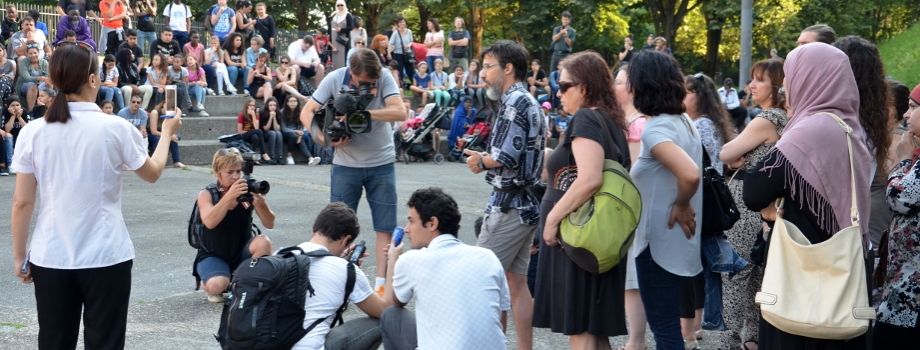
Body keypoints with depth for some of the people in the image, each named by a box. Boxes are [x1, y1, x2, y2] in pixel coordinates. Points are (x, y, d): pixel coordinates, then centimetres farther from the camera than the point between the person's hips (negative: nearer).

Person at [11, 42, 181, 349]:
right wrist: (167, 132, 26)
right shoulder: (116, 128, -8)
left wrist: (19, 256, 11)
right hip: (105, 257, -2)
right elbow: (153, 173, 10)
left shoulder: (33, 132, -3)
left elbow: (22, 203, -1)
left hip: (50, 258, 2)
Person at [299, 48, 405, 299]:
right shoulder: (334, 79, -11)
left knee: (385, 226, 1)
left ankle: (382, 283, 7)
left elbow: (400, 112, -25)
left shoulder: (384, 78, -13)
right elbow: (307, 113, -8)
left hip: (382, 163, 0)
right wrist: (327, 138, -24)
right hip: (346, 164, 0)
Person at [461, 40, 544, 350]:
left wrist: (481, 161, -5)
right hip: (527, 203, 10)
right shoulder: (530, 102, 15)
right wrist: (486, 158, 5)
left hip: (508, 204, -10)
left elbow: (508, 156, -22)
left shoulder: (515, 102, -14)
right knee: (517, 281, 11)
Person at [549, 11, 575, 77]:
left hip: (565, 54, -3)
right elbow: (554, 39, -3)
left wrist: (565, 35, -17)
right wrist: (561, 33, -18)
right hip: (556, 53, 3)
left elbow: (570, 43, -2)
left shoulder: (572, 31, 3)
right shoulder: (557, 29, 11)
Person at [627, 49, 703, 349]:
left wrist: (680, 205, -17)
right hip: (675, 239, 9)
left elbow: (690, 174, -34)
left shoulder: (655, 128, -20)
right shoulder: (683, 121, 7)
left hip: (659, 240, -9)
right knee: (668, 323, 19)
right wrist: (684, 205, 10)